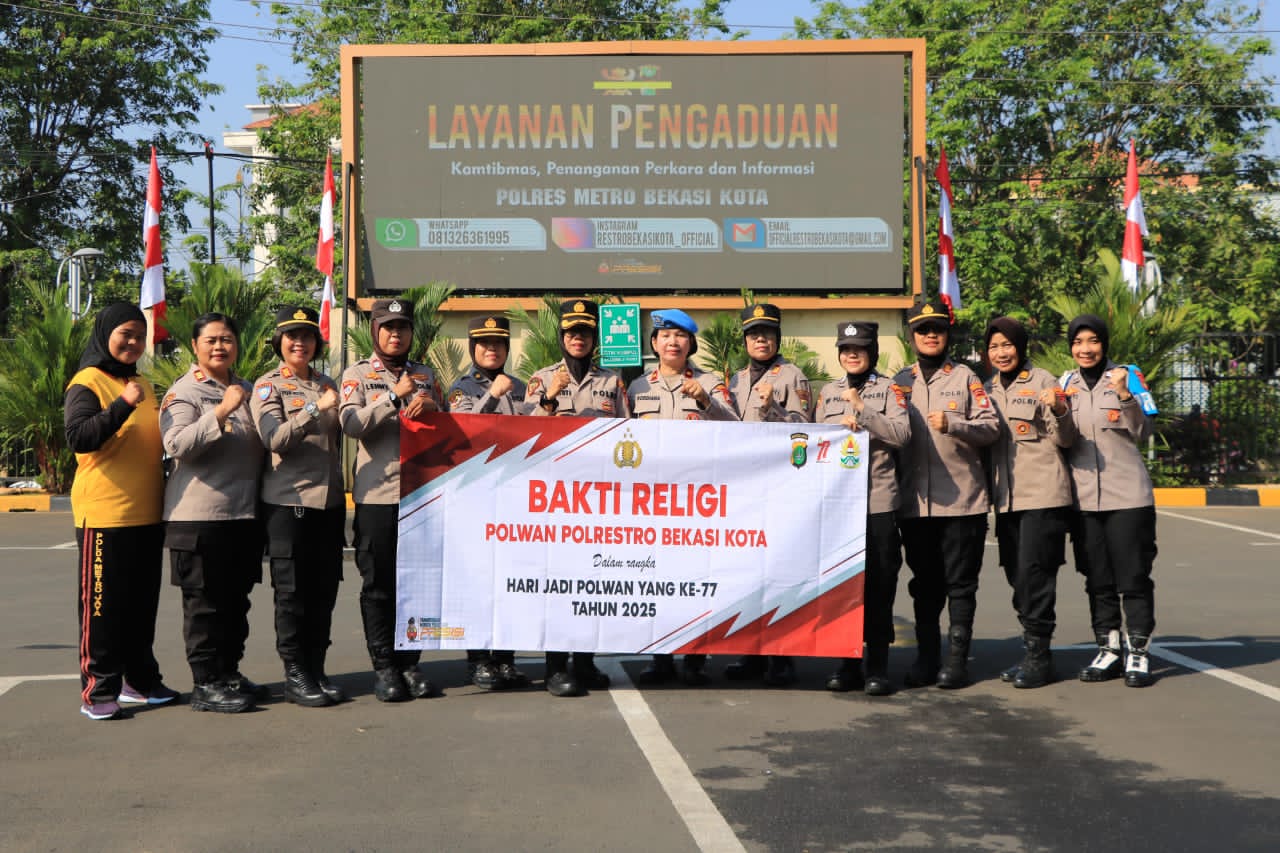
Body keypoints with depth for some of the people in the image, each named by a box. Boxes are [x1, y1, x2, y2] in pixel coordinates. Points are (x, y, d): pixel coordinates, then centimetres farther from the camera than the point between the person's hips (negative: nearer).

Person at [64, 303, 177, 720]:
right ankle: (97, 690, 3)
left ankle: (140, 680, 22)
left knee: (143, 605, 12)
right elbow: (78, 437, -20)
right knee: (103, 606, -2)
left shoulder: (143, 386, 16)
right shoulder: (87, 382, -5)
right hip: (104, 514, -7)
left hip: (147, 514, 7)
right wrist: (123, 404, -26)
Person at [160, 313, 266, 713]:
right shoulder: (184, 392, -5)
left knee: (236, 600, 13)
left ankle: (228, 673, 23)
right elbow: (177, 445, -20)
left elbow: (260, 445, 29)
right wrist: (222, 412, -26)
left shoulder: (245, 390, 17)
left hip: (245, 512, 7)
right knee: (205, 602, -2)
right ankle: (205, 684, 4)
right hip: (200, 513, -7)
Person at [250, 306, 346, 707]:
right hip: (288, 501, -5)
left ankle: (316, 669, 17)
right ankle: (295, 675, 8)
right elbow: (274, 438, -17)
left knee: (324, 589, 7)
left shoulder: (327, 384, 14)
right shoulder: (268, 386, -2)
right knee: (292, 591, -1)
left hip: (330, 500, 5)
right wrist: (314, 409, -27)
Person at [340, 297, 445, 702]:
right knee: (378, 584, 2)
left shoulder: (425, 375, 16)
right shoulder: (357, 375, 6)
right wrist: (395, 396, -14)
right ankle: (384, 666, 11)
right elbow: (351, 424, -10)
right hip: (376, 494, -3)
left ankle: (409, 662, 17)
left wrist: (432, 406, -5)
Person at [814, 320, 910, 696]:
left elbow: (902, 434, -8)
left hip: (878, 500, -3)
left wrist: (862, 412, -13)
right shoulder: (828, 392, 16)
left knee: (879, 586, -2)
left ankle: (878, 667, 6)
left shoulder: (888, 389, 5)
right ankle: (849, 664, 15)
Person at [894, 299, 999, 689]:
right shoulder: (901, 381, 13)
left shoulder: (965, 377, 5)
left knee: (960, 584, 1)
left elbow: (991, 428, -2)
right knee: (924, 585, 9)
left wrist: (952, 424, -17)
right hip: (915, 500, 3)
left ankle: (957, 660, 6)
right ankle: (926, 658, 17)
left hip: (962, 499, -3)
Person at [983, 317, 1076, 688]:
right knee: (1017, 577, 9)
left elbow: (1065, 439, -5)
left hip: (1043, 494, -6)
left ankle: (1038, 656, -3)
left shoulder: (1042, 381, -3)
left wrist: (1059, 411, -23)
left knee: (1033, 574, -10)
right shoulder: (989, 390, 14)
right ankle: (1032, 654, 17)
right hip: (1006, 497, 6)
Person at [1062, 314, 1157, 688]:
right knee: (1098, 580, 8)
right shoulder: (1066, 384, 9)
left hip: (1127, 495, -3)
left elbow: (1143, 432, -7)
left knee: (1133, 577, -1)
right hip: (1084, 498, 3)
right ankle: (1107, 650, 17)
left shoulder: (1125, 376, 0)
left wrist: (1124, 395, -21)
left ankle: (1138, 652, 7)